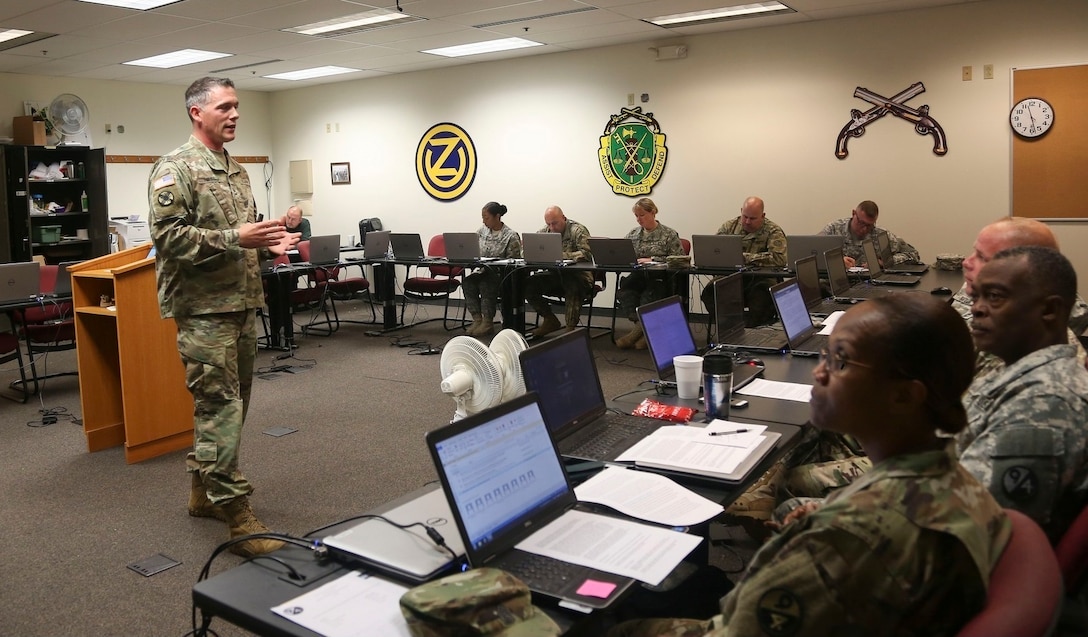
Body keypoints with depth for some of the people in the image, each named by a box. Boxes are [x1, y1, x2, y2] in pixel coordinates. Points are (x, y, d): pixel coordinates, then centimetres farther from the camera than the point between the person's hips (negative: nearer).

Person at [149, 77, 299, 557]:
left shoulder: (237, 170, 18)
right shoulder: (175, 169, -8)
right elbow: (168, 235, -17)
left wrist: (269, 242, 6)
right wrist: (235, 238, -23)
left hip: (243, 305, 9)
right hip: (204, 308, -9)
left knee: (230, 404, 14)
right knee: (220, 407, -8)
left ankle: (203, 492, 29)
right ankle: (236, 515, -4)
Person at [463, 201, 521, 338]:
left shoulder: (511, 236, -7)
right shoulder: (482, 231, 11)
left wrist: (495, 265, -20)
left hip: (502, 274, -5)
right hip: (483, 270, 5)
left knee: (485, 284, -33)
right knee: (467, 282, -25)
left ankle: (488, 322, -21)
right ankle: (477, 319, -20)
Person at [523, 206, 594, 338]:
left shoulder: (578, 231, -8)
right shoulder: (544, 232, 9)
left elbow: (586, 253, -23)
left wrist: (562, 255, -32)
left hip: (579, 276, -6)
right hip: (555, 275, 6)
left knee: (573, 286, -39)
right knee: (528, 284, -12)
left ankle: (571, 328, -26)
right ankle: (550, 320, 2)